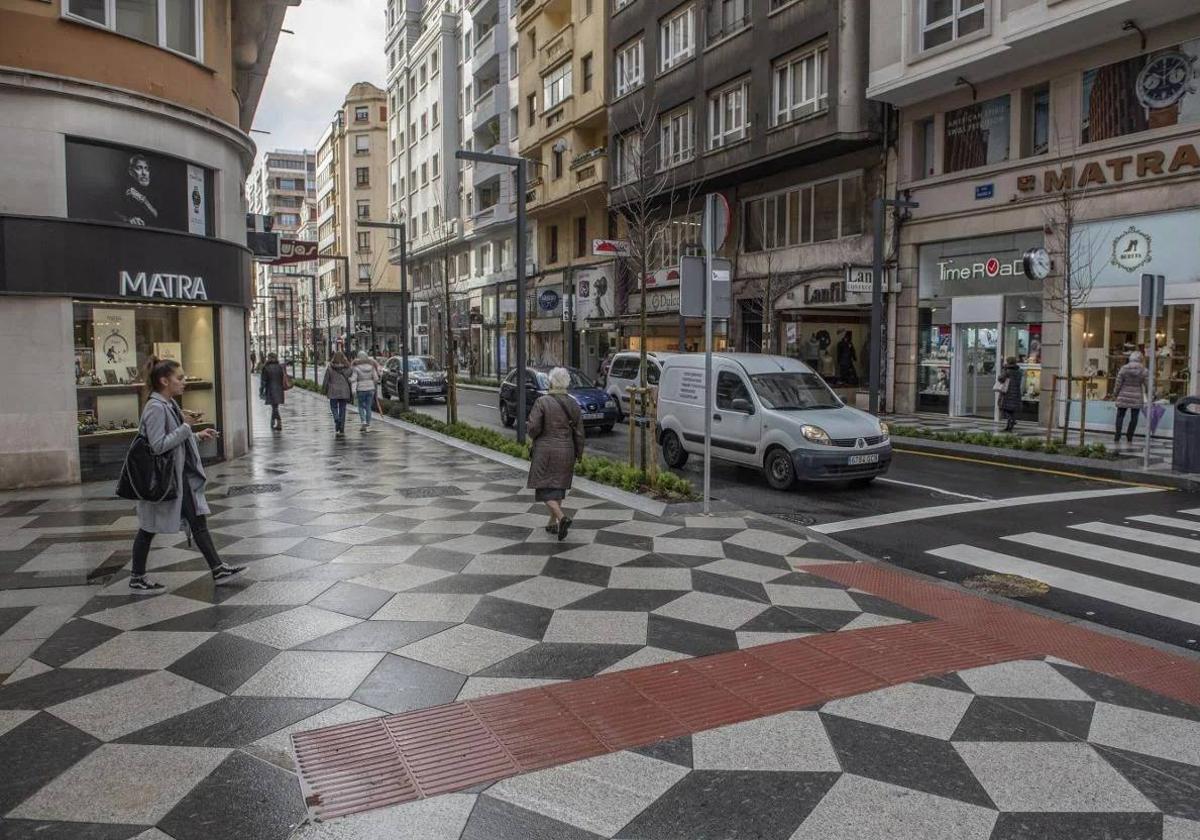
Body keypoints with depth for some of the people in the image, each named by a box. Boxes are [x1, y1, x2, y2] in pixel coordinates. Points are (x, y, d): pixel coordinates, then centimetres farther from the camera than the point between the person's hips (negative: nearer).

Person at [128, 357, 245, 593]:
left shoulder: (170, 404, 10)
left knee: (199, 522, 8)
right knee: (148, 529, 6)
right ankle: (137, 580, 20)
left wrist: (198, 436, 8)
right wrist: (187, 429, -20)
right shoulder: (155, 408, -19)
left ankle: (218, 570, 13)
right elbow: (159, 445, -26)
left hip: (181, 476, 9)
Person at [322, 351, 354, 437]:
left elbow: (326, 380, -1)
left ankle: (337, 420, -17)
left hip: (333, 391, -1)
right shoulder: (347, 367, -1)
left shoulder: (329, 367, -4)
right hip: (344, 391, 1)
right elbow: (350, 380, 3)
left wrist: (324, 390, 11)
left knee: (334, 407, 13)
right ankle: (342, 430, 8)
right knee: (342, 409, 7)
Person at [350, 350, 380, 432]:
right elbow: (376, 378, 0)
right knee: (368, 407, 11)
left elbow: (353, 380, -13)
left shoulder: (356, 368, -10)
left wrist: (354, 391, -11)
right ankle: (368, 424, 12)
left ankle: (364, 422, -7)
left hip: (361, 389, -3)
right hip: (370, 388, 3)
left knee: (361, 407, 10)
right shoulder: (371, 366, -1)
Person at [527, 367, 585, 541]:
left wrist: (534, 436, 5)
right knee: (558, 486, 17)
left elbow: (533, 427, -17)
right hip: (566, 451, 4)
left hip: (545, 451, -4)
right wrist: (579, 453, 14)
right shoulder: (573, 405, 0)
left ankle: (562, 517, -18)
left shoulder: (542, 402, -12)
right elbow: (579, 433, 2)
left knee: (544, 487, 2)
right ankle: (553, 523, 22)